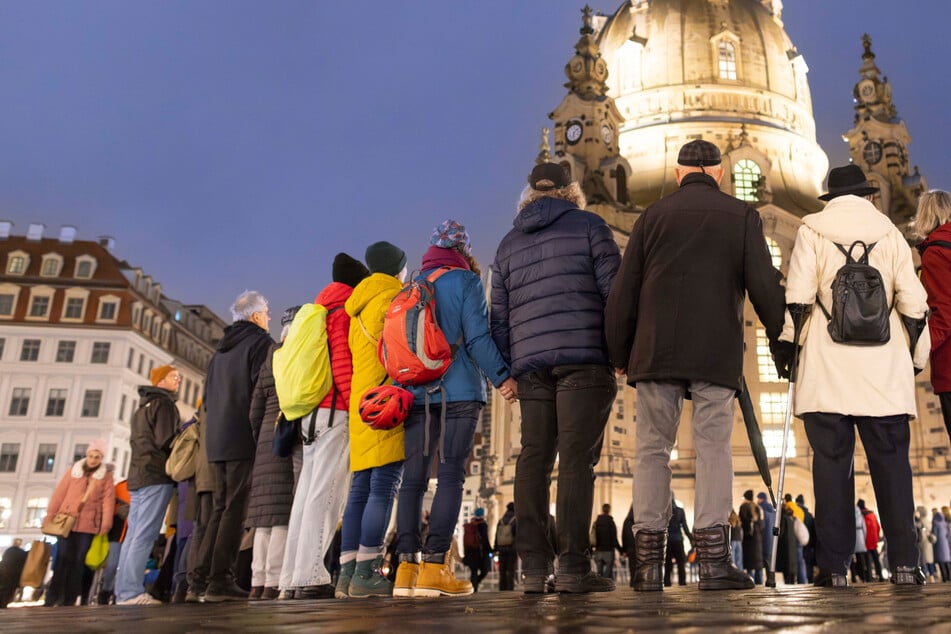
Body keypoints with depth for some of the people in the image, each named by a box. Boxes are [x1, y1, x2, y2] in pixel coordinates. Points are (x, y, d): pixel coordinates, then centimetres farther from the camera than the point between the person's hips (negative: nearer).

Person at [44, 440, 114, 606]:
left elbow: (108, 499, 0)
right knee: (63, 558, -6)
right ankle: (52, 598, 0)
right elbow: (59, 493, 9)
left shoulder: (106, 476, 8)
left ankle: (69, 600, 4)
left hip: (88, 525, 0)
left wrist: (106, 522, -9)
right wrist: (49, 516, 5)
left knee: (78, 561, 0)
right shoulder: (73, 470, 11)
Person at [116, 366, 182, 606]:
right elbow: (167, 441, -13)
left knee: (134, 535, 5)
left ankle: (124, 592, 4)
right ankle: (132, 591, -17)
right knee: (145, 535, -13)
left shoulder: (143, 405, 25)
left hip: (137, 476, 9)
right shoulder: (164, 403, -3)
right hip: (157, 476, -9)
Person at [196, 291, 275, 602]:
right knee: (236, 508, -8)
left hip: (217, 439, 8)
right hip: (244, 438, -8)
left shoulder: (221, 349, 21)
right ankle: (220, 580, -11)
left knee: (221, 507, 12)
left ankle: (203, 576, 11)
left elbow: (207, 397, 22)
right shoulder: (260, 342, -3)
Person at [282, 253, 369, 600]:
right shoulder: (343, 311, -3)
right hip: (336, 412, -9)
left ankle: (293, 577, 6)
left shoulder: (318, 312, 25)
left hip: (312, 413, 9)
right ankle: (310, 576, -17)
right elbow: (343, 364, -15)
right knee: (326, 494, -13)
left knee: (307, 495, 6)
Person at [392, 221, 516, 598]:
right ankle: (434, 567, -11)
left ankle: (407, 567, 0)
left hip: (416, 394, 5)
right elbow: (477, 338, -8)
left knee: (413, 478, 4)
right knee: (451, 476, -6)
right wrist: (502, 377, -4)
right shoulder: (466, 281, 2)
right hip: (459, 393, -5)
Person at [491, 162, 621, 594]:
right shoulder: (588, 226, 7)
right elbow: (614, 289, -2)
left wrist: (507, 371, 18)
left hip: (530, 364, 4)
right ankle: (573, 566, -10)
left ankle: (534, 567, 3)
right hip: (583, 357, -4)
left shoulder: (508, 244, 20)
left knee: (533, 459, 4)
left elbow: (498, 316, 17)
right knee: (577, 457, -7)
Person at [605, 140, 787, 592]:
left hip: (655, 351, 1)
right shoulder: (741, 216, 10)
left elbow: (623, 293, 6)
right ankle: (713, 558, -3)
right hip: (717, 353, 0)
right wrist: (781, 342, 11)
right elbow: (764, 286, 2)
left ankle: (649, 561, 2)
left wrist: (619, 354, 12)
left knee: (652, 449, 3)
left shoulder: (653, 215, 11)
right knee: (713, 447, 2)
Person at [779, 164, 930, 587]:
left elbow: (797, 298, -3)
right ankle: (904, 563, 4)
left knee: (832, 462, 0)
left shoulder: (812, 231, 5)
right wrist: (918, 357, 17)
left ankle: (833, 566, 1)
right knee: (891, 461, 6)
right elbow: (913, 302, 8)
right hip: (884, 369, 2)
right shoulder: (890, 233, 11)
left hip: (827, 367, -1)